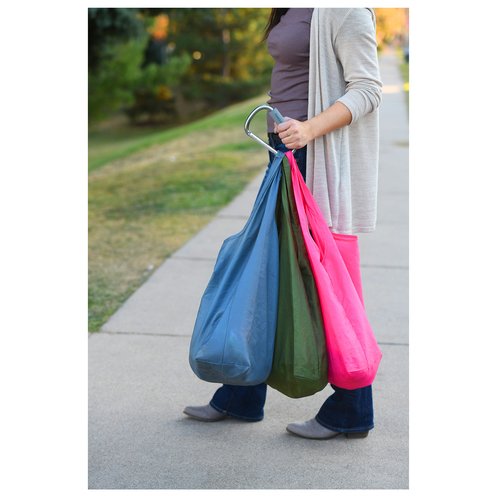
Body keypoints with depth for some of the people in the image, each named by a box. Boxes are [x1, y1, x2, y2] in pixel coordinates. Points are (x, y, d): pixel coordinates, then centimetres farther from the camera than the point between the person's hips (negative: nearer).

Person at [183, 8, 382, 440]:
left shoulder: (343, 10, -13)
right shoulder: (290, 11, 15)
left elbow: (368, 89, -18)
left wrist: (310, 129, -30)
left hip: (322, 159, -10)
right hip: (289, 153, 10)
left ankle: (349, 414, 12)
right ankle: (241, 399, 24)